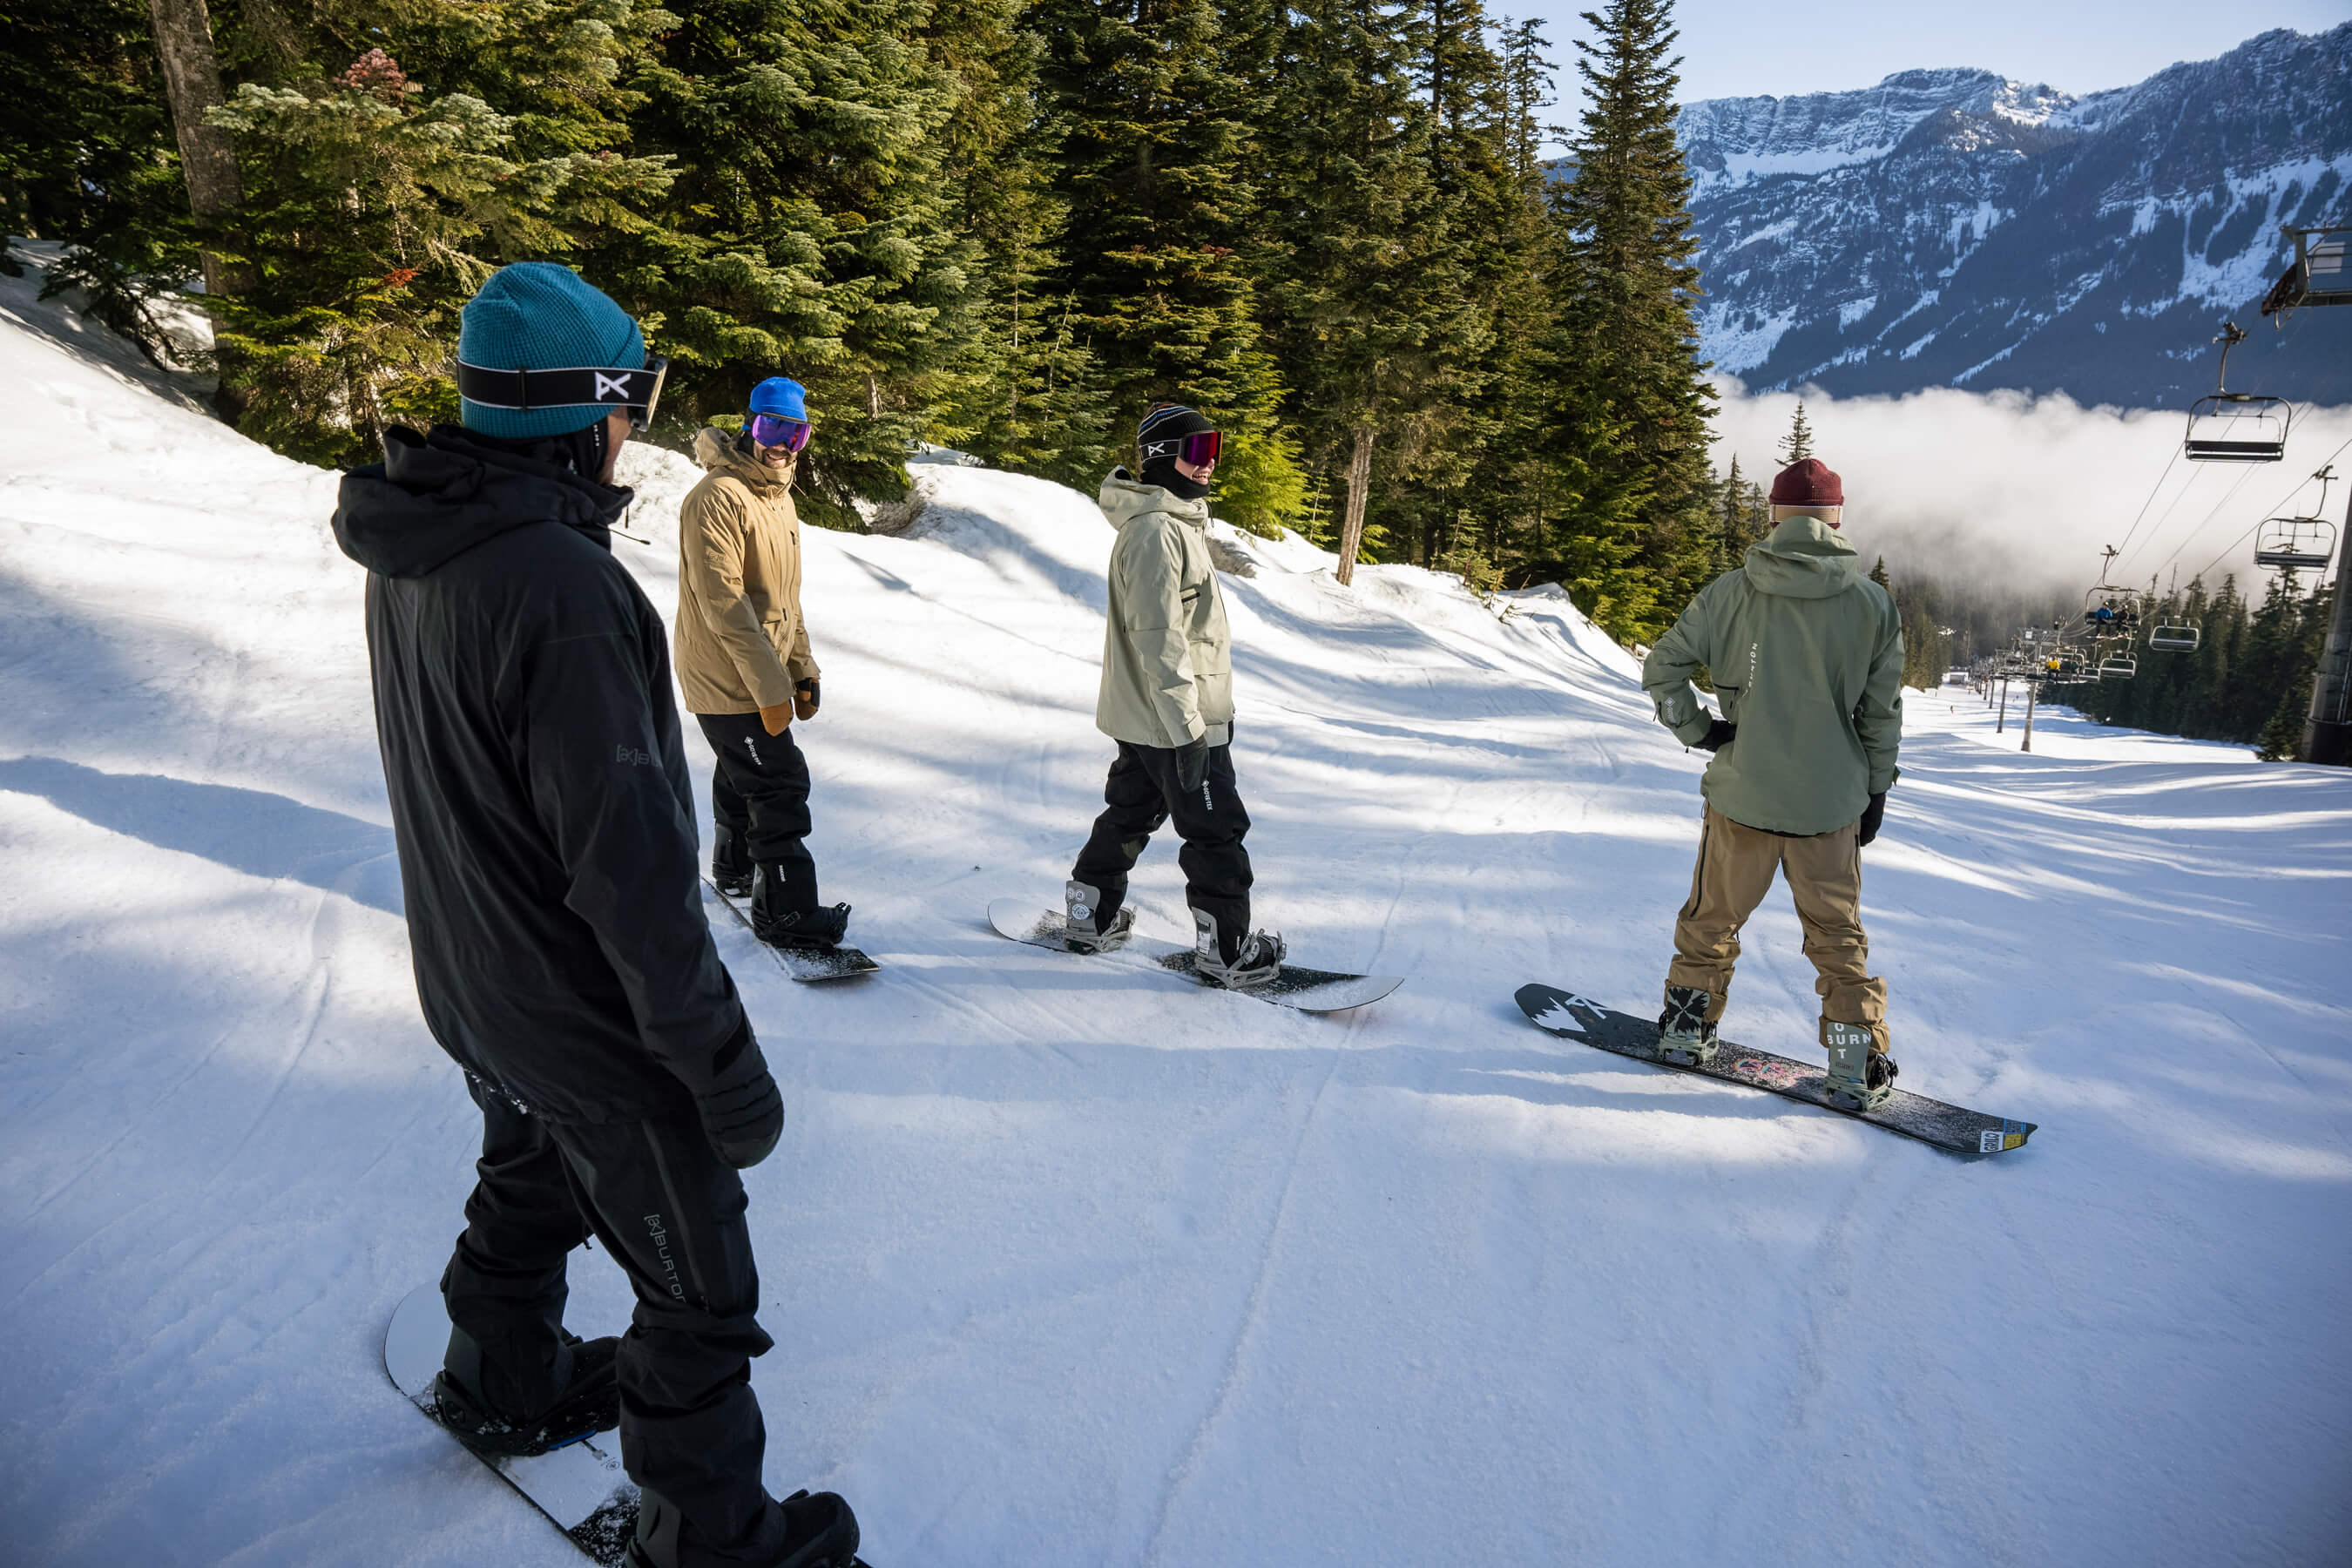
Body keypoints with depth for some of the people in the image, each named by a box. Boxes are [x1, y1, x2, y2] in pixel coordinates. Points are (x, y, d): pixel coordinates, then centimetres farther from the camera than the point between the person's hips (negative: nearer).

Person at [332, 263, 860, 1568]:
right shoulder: (559, 585, -31)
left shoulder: (408, 553, -1)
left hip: (471, 985, 9)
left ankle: (505, 1384, 57)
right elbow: (630, 858, -30)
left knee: (530, 1186, 33)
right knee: (698, 1289, 10)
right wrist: (723, 1063, -21)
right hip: (588, 1020, -9)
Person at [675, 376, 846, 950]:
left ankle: (734, 868, 43)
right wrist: (771, 688, -24)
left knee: (742, 777, 24)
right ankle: (784, 912, 3)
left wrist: (802, 670, 14)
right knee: (779, 785, -6)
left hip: (759, 677, 9)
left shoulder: (779, 499, 12)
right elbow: (725, 607, -24)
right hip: (727, 681, -9)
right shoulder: (718, 498, -19)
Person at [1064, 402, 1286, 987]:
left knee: (1131, 814, 19)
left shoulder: (1177, 521, 14)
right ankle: (1227, 951, 10)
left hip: (1144, 714, 10)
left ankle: (1090, 917, 31)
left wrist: (1215, 704, 24)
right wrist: (1187, 727, -25)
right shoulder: (1155, 530, -20)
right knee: (1217, 831, 0)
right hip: (1172, 718, -10)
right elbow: (1160, 637, -25)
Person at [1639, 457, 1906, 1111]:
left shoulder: (1731, 592, -7)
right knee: (1838, 937, 14)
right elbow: (1882, 712, 2)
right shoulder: (1873, 603, -4)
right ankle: (1857, 1068, 18)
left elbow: (1662, 667, -7)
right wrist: (1875, 790, 12)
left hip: (1743, 793, -1)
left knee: (1713, 917, 17)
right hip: (1831, 802, 1)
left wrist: (1698, 729, 3)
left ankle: (1688, 1029, 29)